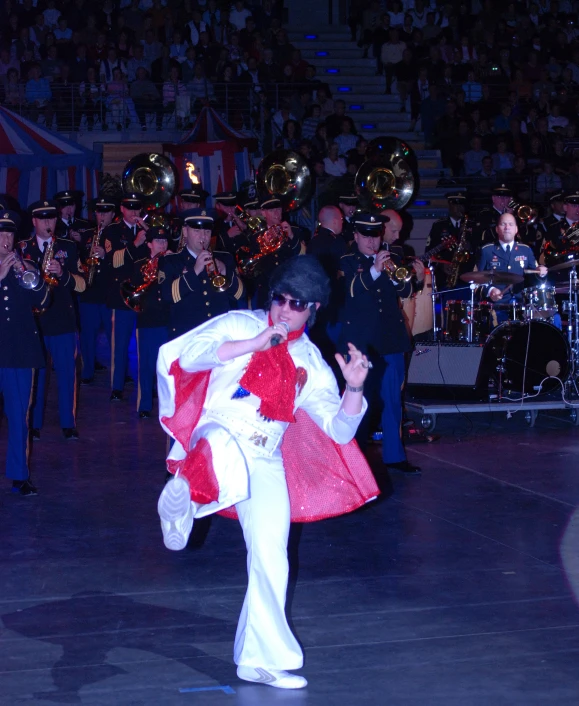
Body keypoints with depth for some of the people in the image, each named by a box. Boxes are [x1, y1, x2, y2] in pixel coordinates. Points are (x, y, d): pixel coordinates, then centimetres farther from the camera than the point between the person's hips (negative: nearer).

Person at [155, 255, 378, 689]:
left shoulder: (311, 363, 12)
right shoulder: (241, 326, 3)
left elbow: (339, 430, 6)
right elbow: (189, 355, -13)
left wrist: (354, 388, -13)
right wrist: (253, 344, -18)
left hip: (265, 464, 4)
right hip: (218, 439, -4)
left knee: (272, 557, -2)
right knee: (224, 448, -44)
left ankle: (261, 659, 11)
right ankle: (180, 499, -15)